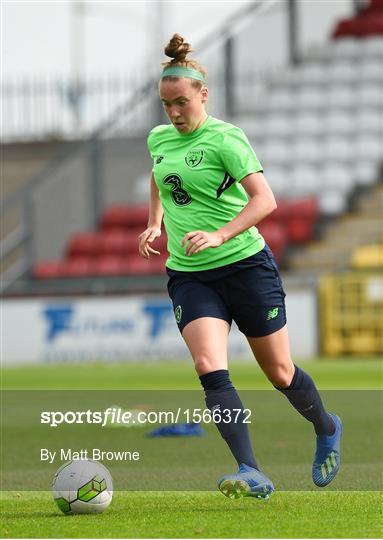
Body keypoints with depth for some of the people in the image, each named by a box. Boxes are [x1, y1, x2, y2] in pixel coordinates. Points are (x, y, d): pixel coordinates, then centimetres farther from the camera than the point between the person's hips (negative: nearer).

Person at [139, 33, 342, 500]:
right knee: (209, 369, -19)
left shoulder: (224, 138, -11)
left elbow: (264, 200, -19)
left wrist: (220, 235, -31)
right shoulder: (159, 139, 8)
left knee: (280, 374, 7)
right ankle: (251, 476, -25)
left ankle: (327, 430, 39)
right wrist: (155, 224, 14)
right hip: (189, 276, 5)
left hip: (245, 265, -4)